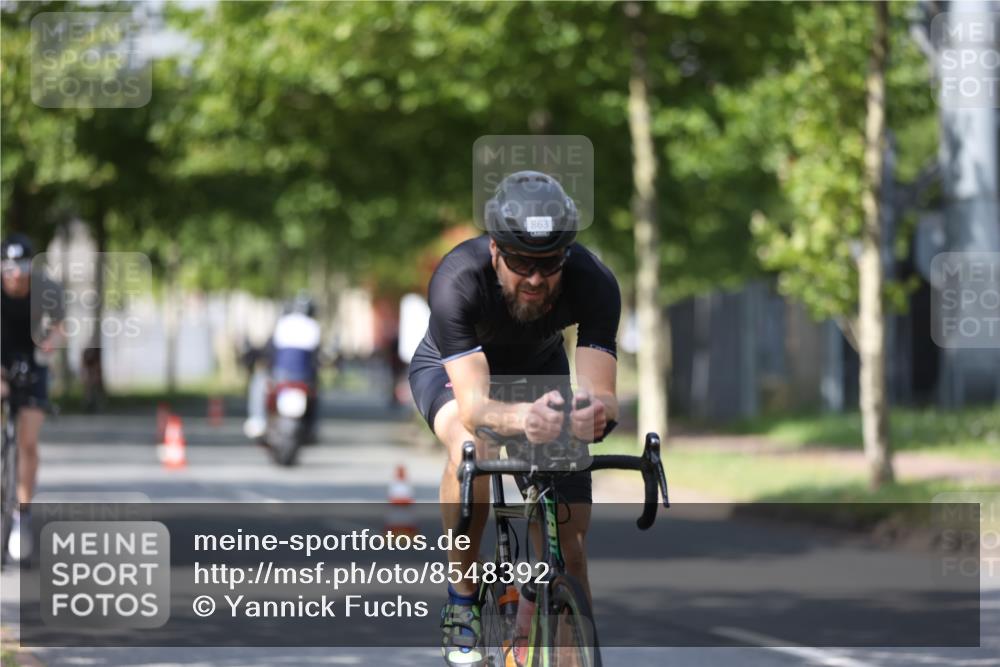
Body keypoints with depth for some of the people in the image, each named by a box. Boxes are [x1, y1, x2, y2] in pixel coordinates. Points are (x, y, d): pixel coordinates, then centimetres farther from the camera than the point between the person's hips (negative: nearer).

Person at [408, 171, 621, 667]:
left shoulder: (593, 283, -34)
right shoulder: (458, 280, -41)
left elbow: (601, 394, -40)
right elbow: (473, 406, -48)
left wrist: (594, 414, -65)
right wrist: (523, 419, -70)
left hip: (539, 369, 3)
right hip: (449, 367, -3)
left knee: (570, 533, -9)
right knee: (470, 449, -37)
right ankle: (461, 606, -19)